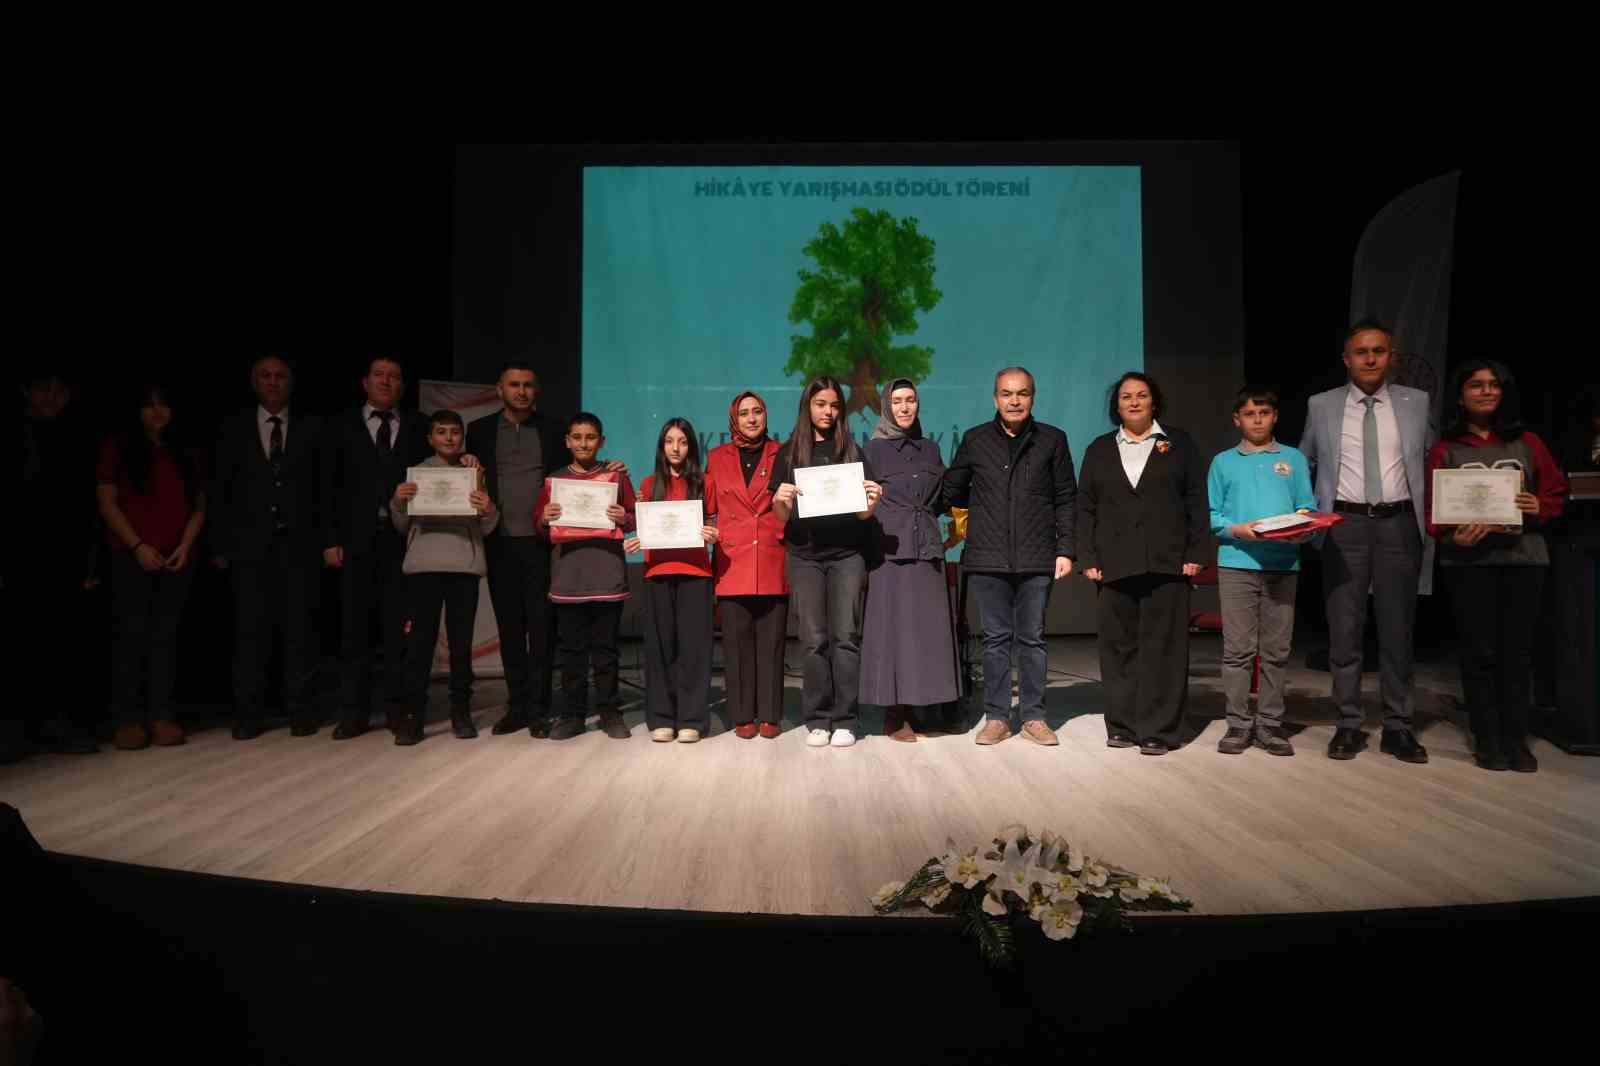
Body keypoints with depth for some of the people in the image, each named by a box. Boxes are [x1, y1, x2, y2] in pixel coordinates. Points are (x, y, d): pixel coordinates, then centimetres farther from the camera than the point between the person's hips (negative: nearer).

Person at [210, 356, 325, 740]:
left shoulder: (312, 427, 7)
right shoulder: (233, 429, 10)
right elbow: (219, 490, 8)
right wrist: (219, 545, 1)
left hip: (299, 544, -1)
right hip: (250, 545, 1)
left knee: (299, 629, 2)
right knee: (250, 630, 1)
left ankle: (299, 711, 8)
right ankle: (247, 714, 8)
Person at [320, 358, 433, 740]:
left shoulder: (417, 427, 10)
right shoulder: (341, 426, 10)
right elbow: (329, 486, 5)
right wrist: (330, 540, -2)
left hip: (403, 538, 0)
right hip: (357, 539, 0)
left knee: (399, 628, 2)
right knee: (355, 627, 3)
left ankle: (398, 708, 10)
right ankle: (354, 711, 9)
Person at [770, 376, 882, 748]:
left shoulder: (852, 451, 9)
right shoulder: (789, 453, 8)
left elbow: (863, 513, 5)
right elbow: (781, 516, 5)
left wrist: (871, 503, -17)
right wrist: (781, 502, -17)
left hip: (846, 552, 0)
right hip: (804, 554, 0)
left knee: (845, 635, -4)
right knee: (814, 638, 0)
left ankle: (844, 719, 0)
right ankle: (817, 719, 6)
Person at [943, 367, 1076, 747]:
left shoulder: (1053, 440, 6)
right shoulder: (975, 440, 7)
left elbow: (1065, 500, 5)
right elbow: (951, 491, 17)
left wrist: (1066, 549, 0)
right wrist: (981, 504, 11)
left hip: (1036, 559, 0)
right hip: (987, 559, 1)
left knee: (1032, 638, 6)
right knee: (995, 639, 5)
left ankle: (1034, 716, 15)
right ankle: (996, 716, 13)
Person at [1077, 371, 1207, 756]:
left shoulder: (1179, 444, 10)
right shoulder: (1099, 449, 14)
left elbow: (1196, 502, 5)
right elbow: (1085, 508, 10)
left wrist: (1195, 553, -4)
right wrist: (1088, 559, 1)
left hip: (1166, 564, -1)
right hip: (1114, 565, 2)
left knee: (1162, 647, -2)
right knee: (1119, 648, 3)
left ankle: (1159, 731, 3)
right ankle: (1122, 726, 10)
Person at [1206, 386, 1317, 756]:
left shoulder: (1294, 459, 12)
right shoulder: (1223, 462, 9)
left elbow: (1307, 509, 7)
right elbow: (1211, 514, 5)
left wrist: (1304, 531, -13)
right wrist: (1236, 529, -13)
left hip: (1283, 565, 1)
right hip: (1236, 563, -1)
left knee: (1276, 650, 4)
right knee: (1238, 649, -2)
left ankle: (1270, 724, 12)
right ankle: (1239, 723, 5)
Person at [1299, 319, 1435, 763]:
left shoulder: (1416, 402, 7)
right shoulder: (1321, 405, 6)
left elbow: (1433, 460, 13)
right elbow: (1304, 462, 15)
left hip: (1399, 523, 1)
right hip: (1345, 524, 0)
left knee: (1397, 628, 5)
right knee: (1344, 628, 2)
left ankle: (1398, 727, 15)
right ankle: (1349, 725, 11)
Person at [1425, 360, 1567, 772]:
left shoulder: (1527, 442, 10)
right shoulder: (1445, 449, 4)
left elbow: (1557, 493, 12)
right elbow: (1432, 508, 0)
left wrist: (1540, 508, -10)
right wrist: (1450, 535, -19)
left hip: (1524, 556, 2)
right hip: (1469, 560, -2)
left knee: (1518, 650, 5)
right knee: (1479, 651, 2)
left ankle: (1516, 740, 14)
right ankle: (1487, 741, 10)